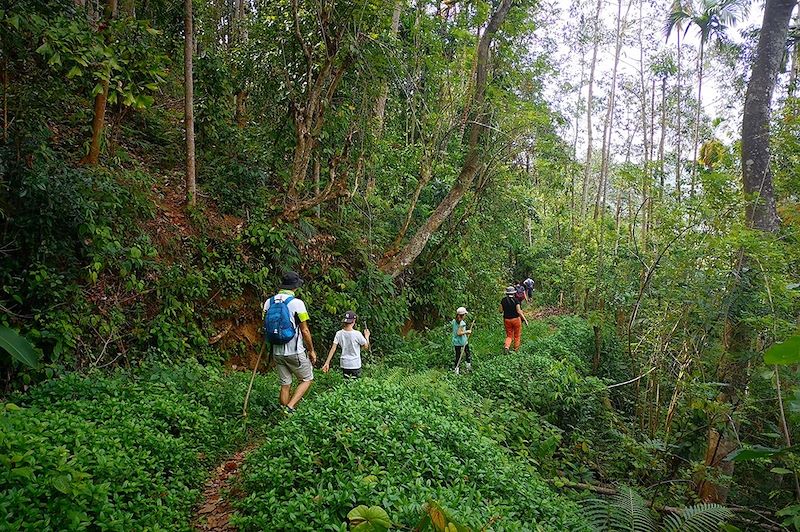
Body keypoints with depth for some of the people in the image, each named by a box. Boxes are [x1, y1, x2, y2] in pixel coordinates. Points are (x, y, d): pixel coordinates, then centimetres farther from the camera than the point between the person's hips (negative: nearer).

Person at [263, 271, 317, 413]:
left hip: (277, 352, 5)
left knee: (285, 385, 14)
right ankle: (290, 407, -4)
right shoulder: (297, 303, -13)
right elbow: (305, 331, -10)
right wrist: (312, 350, 1)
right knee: (307, 379, 12)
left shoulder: (269, 302, 3)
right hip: (295, 352, -5)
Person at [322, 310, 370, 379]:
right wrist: (367, 336, 13)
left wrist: (327, 363, -1)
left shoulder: (339, 333, -5)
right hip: (355, 364, -4)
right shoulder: (357, 334, -15)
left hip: (344, 364, 4)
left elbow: (333, 348, -5)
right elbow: (366, 346, -4)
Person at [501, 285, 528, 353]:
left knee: (509, 336, 13)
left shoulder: (503, 300, -3)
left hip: (507, 320, 3)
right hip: (516, 319, -3)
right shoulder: (515, 300, -13)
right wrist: (525, 319, -11)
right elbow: (519, 311, -16)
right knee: (517, 336, 14)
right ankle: (516, 349, 21)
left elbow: (501, 310, 0)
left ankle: (506, 346, -12)